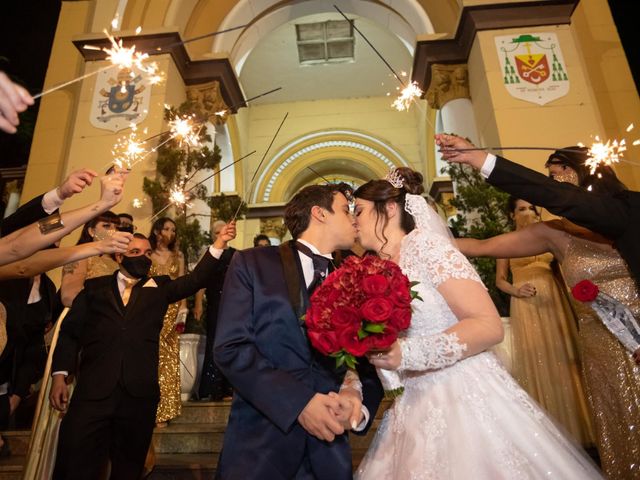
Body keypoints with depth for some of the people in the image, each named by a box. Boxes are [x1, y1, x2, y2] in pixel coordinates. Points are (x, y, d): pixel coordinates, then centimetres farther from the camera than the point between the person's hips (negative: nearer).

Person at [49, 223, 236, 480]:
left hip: (139, 393, 1)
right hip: (92, 391, -1)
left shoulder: (160, 288, 13)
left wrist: (219, 243, -15)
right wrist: (60, 375, -2)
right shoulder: (95, 286, 12)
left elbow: (195, 279, -1)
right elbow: (70, 332, 10)